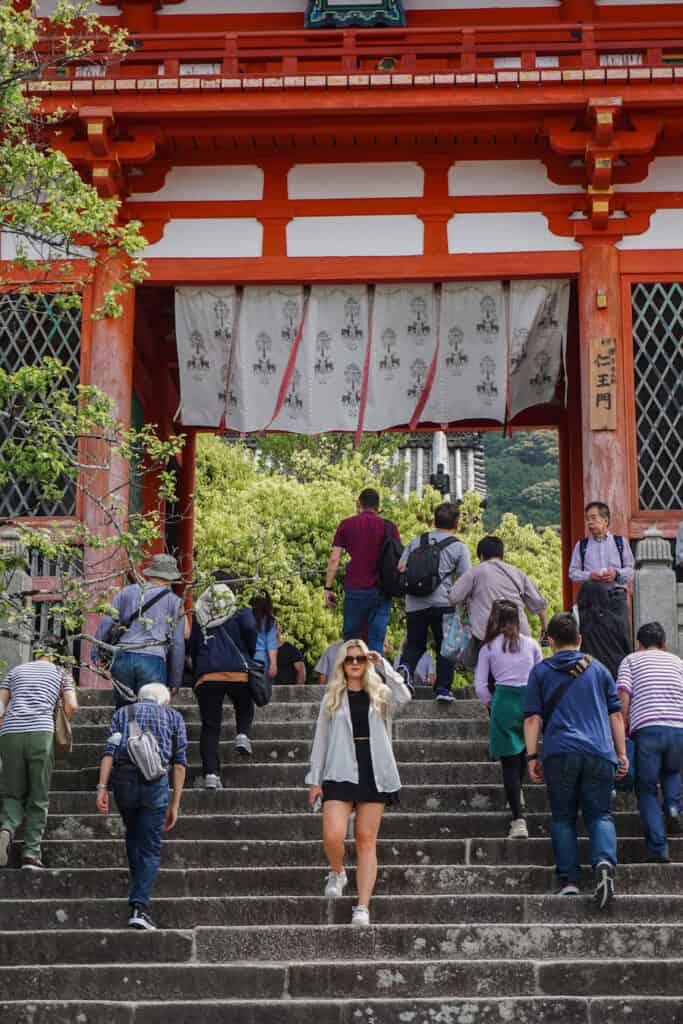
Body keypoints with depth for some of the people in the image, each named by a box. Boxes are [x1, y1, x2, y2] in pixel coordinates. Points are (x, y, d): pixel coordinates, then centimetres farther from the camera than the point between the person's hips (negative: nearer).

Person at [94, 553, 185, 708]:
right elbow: (178, 645, 12)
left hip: (122, 658, 2)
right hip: (153, 660, -2)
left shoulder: (127, 592, 18)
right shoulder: (174, 602, 13)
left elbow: (105, 623, 9)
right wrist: (174, 682, 17)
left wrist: (96, 654, 11)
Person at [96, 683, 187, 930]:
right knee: (150, 848, 3)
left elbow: (109, 750, 4)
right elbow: (180, 761, 9)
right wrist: (175, 804, 9)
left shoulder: (122, 713, 21)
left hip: (123, 778, 2)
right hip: (155, 780, -2)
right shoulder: (173, 716, 20)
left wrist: (102, 787, -3)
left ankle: (140, 890, 28)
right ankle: (139, 906, -10)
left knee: (133, 836, 25)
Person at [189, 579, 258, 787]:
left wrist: (196, 673, 30)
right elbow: (250, 630, -9)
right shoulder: (241, 614, 11)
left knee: (210, 726, 5)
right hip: (238, 672, -1)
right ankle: (242, 734, -2)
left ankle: (211, 773, -7)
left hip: (206, 675, 1)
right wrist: (251, 657, 6)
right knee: (244, 708, 28)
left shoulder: (199, 619, 19)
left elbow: (192, 647, 21)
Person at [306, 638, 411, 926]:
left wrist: (383, 665, -12)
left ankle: (363, 907, 4)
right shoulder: (332, 698, 10)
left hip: (374, 773, 0)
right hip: (340, 773, 0)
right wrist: (315, 780, 8)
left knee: (366, 841, 1)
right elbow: (321, 740, 11)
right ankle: (337, 873, 19)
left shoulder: (380, 694, 7)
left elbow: (404, 696, -16)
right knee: (332, 837, -14)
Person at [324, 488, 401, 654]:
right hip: (382, 591, 1)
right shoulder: (389, 527, 6)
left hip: (355, 589, -1)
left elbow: (334, 559, 1)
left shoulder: (346, 525, 5)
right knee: (377, 642, 1)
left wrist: (328, 588, 3)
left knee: (351, 639, 10)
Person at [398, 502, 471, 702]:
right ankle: (443, 688, 4)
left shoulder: (416, 541, 12)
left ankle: (406, 666, -13)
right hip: (442, 603, -3)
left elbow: (400, 568, 10)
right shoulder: (458, 547, 2)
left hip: (414, 603, 3)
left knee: (415, 643, 15)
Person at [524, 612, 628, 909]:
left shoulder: (541, 671, 12)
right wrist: (621, 753, 18)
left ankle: (569, 880, 0)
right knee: (600, 814, 3)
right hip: (600, 753, 1)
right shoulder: (598, 669, 17)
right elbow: (615, 714, 15)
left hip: (560, 753, -1)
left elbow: (533, 718, 5)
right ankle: (604, 862, -24)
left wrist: (532, 756, 5)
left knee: (563, 817, 9)